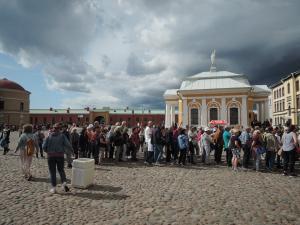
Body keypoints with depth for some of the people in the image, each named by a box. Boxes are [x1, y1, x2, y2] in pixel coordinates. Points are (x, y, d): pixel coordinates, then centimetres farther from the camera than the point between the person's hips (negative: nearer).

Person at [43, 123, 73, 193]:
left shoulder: (49, 136, -1)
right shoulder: (62, 136, -4)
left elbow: (44, 146, -4)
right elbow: (67, 144, -12)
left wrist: (48, 151, 15)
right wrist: (71, 150, 6)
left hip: (51, 156, 0)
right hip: (60, 155, 0)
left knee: (52, 172, 8)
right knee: (61, 170, 15)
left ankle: (54, 188, 11)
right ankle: (64, 183, -3)